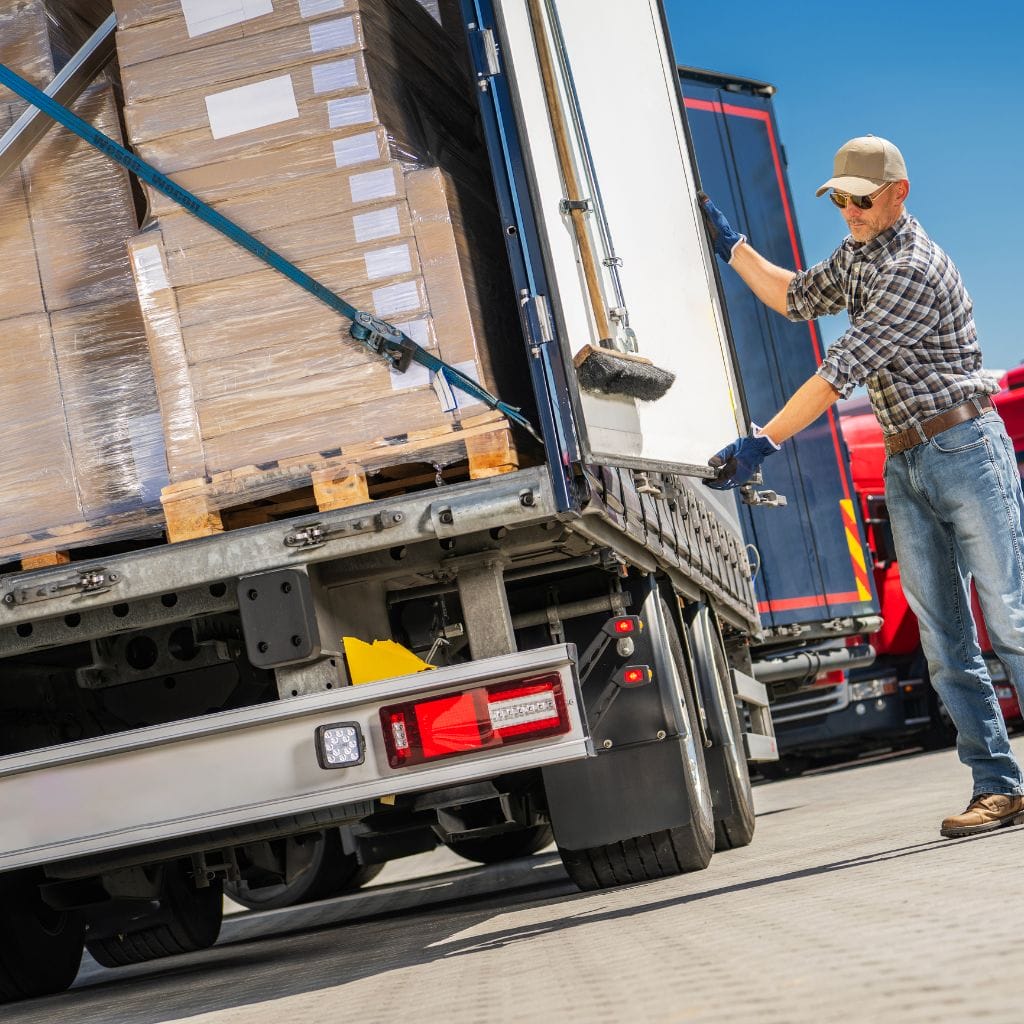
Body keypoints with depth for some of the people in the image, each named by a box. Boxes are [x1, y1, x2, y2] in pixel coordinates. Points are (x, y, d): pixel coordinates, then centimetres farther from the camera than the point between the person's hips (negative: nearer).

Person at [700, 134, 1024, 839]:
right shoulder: (858, 257, 12)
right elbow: (798, 298, 30)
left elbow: (843, 370, -22)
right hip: (905, 466, 8)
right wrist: (730, 245, 23)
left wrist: (763, 443, -22)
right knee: (944, 641, 2)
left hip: (966, 450, -8)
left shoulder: (916, 270, -17)